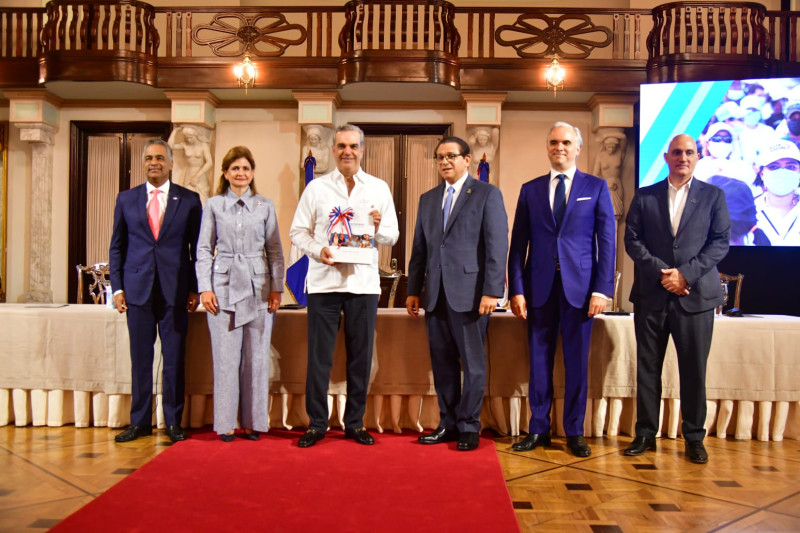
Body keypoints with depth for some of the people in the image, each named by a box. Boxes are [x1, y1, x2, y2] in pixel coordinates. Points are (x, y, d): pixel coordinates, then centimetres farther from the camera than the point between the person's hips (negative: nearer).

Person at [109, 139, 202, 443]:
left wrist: (195, 289, -1)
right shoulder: (126, 199, 10)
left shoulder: (189, 200, 5)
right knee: (140, 358, 7)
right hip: (138, 290, 1)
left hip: (175, 291, -1)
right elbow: (116, 247, 11)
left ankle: (173, 422, 15)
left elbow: (197, 248, 5)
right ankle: (140, 422, 19)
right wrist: (117, 288, 3)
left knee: (174, 358, 3)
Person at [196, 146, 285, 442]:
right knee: (225, 357, 1)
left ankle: (253, 422, 14)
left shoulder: (265, 206, 8)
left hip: (258, 289, 1)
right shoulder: (213, 205, 7)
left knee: (257, 357, 3)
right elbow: (204, 250, 6)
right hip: (224, 288, -1)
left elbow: (275, 250, 8)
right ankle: (225, 423, 12)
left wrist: (276, 288, 2)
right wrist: (205, 288, -2)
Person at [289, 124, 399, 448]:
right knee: (319, 355, 2)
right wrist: (318, 250, -14)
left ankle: (355, 422, 20)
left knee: (361, 355, 6)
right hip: (323, 281, -1)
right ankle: (317, 423, 15)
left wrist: (379, 227, -15)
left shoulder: (379, 188, 9)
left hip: (363, 282, 1)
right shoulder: (316, 188, 7)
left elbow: (391, 237, 7)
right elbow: (298, 231, 5)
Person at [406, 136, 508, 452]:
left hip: (470, 293, -5)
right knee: (442, 362, 9)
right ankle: (448, 424, 20)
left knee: (473, 363, 2)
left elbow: (497, 246, -7)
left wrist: (492, 291, -14)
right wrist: (413, 290, 12)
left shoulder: (487, 194, 1)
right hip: (436, 294, 5)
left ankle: (469, 427, 14)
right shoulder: (428, 199, 17)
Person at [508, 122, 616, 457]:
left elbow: (606, 240, 1)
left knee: (576, 361, 5)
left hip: (579, 286, -1)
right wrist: (516, 289, -2)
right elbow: (518, 243, 7)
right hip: (539, 285, 2)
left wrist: (603, 288, -8)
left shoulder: (596, 187, 7)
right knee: (539, 360, 6)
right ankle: (538, 429, 17)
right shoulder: (530, 190, 11)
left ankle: (575, 432, 17)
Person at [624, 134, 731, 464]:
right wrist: (661, 273, -11)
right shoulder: (645, 196, 9)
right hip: (651, 296, 1)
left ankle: (694, 438, 17)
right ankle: (645, 434, 16)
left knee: (694, 371, 4)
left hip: (695, 295, -1)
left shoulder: (713, 196, 8)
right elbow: (632, 240, 2)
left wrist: (685, 273, -12)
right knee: (647, 368, 6)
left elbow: (720, 242, 0)